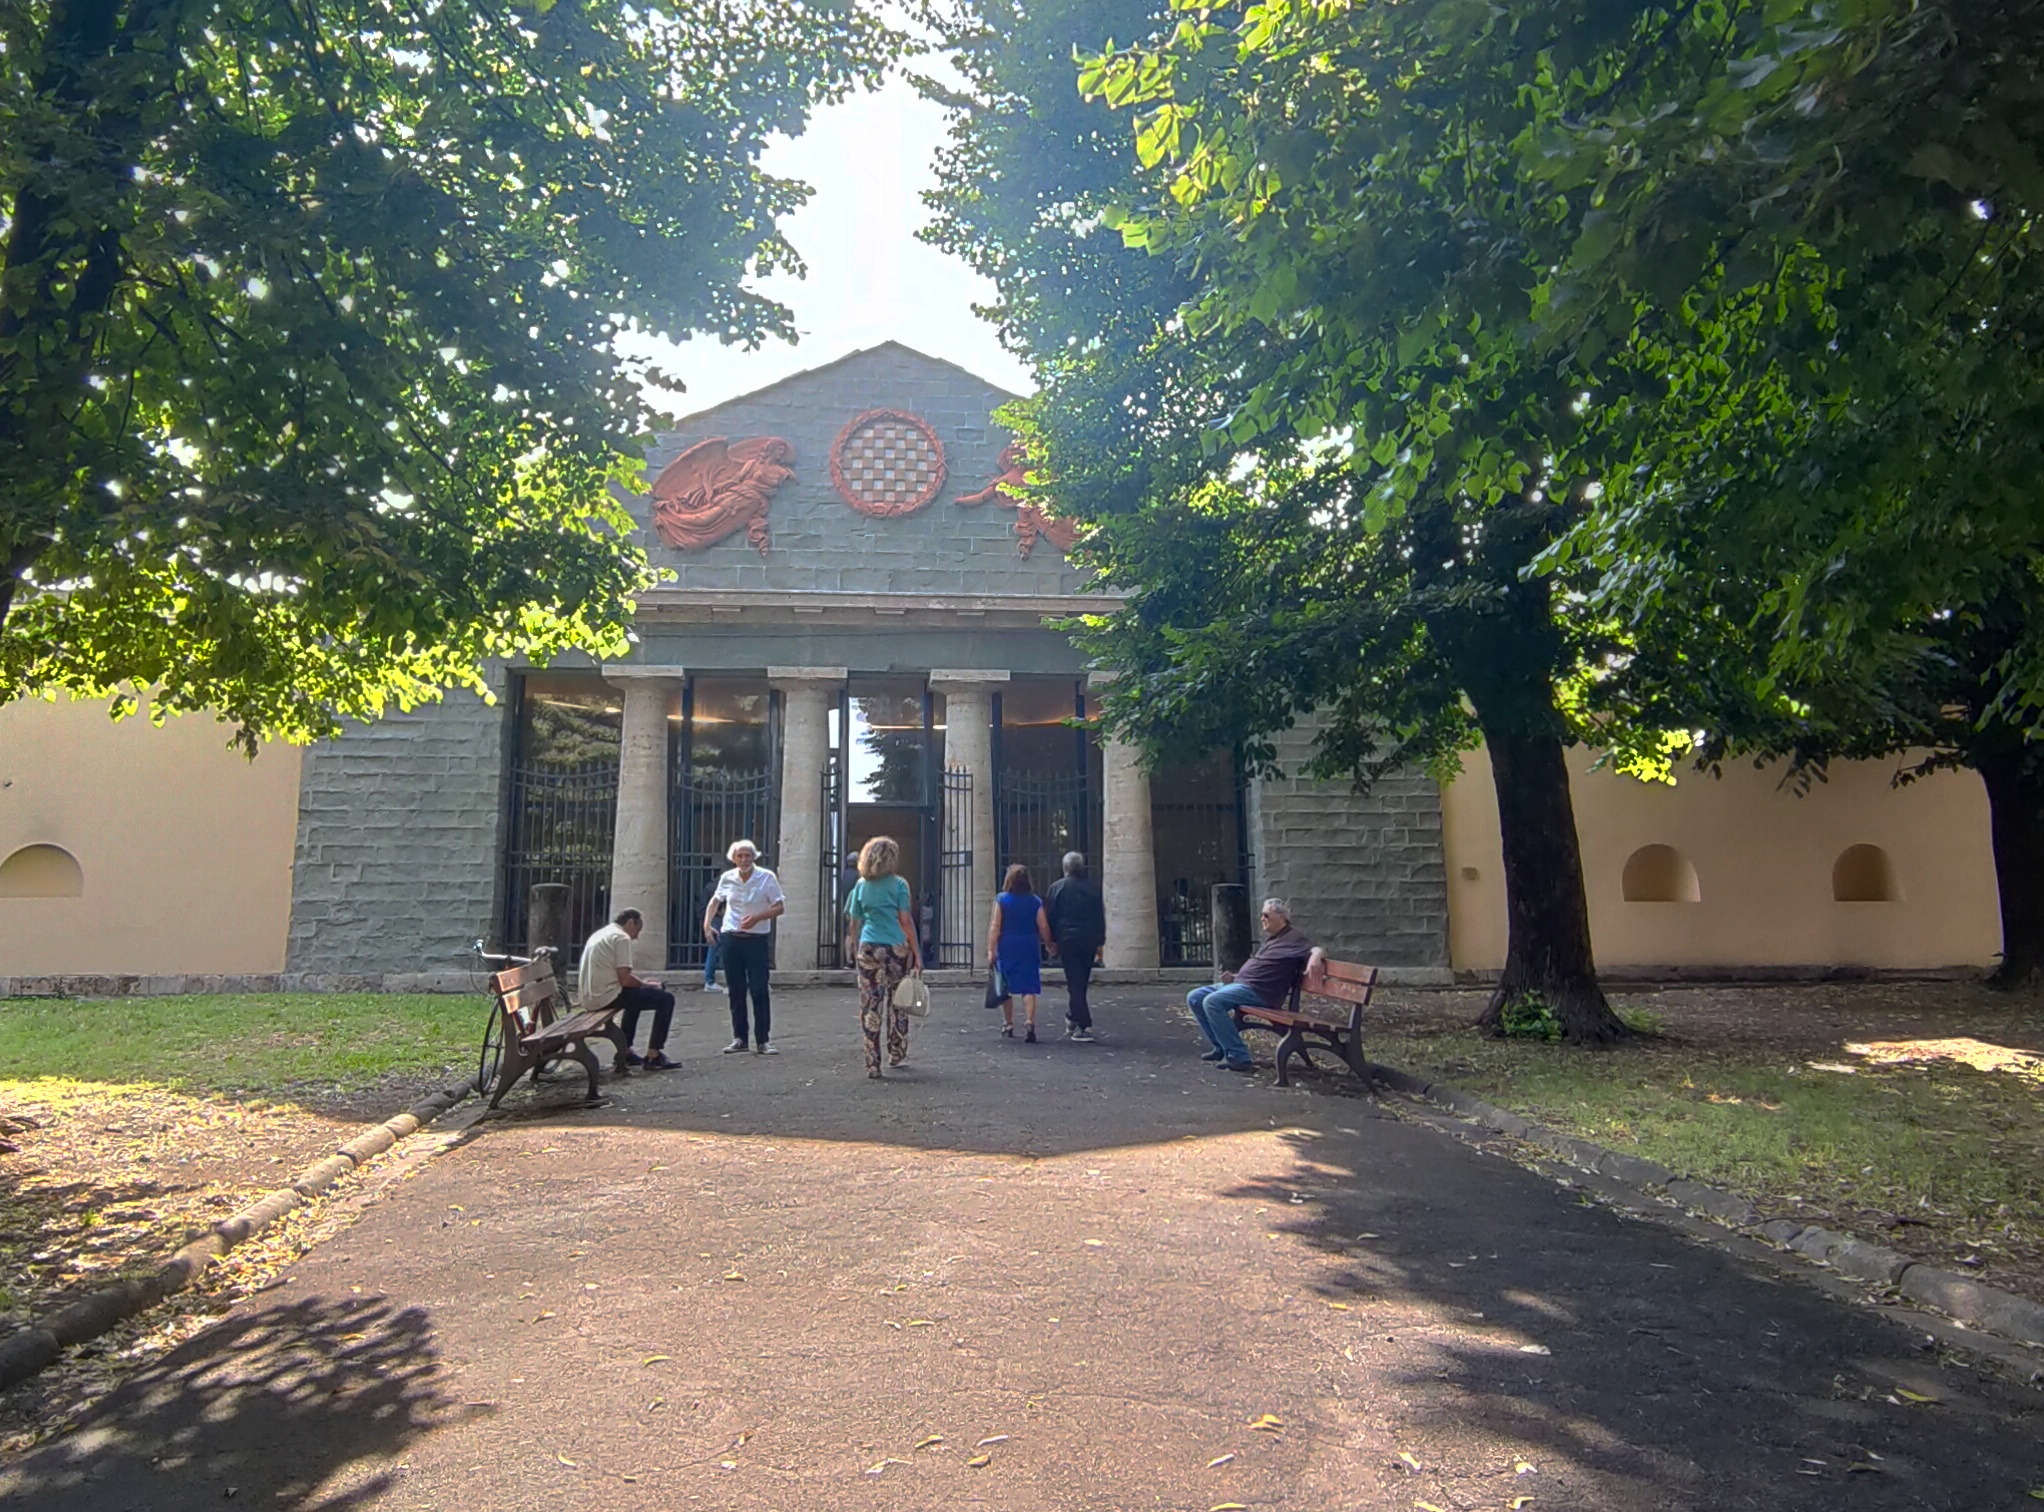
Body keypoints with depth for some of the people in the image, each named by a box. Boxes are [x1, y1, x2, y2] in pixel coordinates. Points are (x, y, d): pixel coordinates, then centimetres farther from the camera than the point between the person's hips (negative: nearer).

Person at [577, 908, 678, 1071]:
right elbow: (625, 979, -17)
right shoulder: (621, 937, -9)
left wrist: (641, 980, 18)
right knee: (666, 999, -4)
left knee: (635, 995, 35)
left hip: (588, 997, 10)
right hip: (607, 996, -10)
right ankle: (653, 1056, -5)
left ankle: (626, 1052, 32)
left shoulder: (599, 935, 20)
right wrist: (646, 984, 2)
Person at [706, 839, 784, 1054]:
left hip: (757, 940, -3)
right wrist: (707, 923, 9)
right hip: (730, 940, 3)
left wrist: (757, 917, -18)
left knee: (759, 991, -6)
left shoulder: (767, 877, -5)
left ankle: (763, 1041, -1)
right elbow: (715, 900, 22)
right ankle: (739, 1039, 17)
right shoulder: (727, 878, 4)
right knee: (736, 992, 8)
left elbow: (779, 907, -4)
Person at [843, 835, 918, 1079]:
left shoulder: (861, 885, 7)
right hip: (896, 948, -2)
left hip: (868, 949, 2)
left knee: (870, 1006, 2)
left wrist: (854, 945, 23)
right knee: (897, 1003, 14)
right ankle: (896, 1054, 25)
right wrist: (915, 951, -2)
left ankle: (872, 1064, 2)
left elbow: (854, 921, 11)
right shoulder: (898, 884, -2)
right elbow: (905, 920, -6)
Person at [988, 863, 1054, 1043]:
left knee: (1006, 988, 12)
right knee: (1029, 988, 1)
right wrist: (1050, 945, 14)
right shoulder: (1035, 901, 0)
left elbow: (995, 927, -7)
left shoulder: (1001, 900, -3)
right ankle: (1029, 1023, -16)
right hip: (1029, 949, 0)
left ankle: (1008, 1026, 21)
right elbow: (1044, 928, -1)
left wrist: (991, 950, -5)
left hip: (1007, 949, 0)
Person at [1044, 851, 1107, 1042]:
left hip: (1067, 939, -3)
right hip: (1089, 940, 3)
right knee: (1081, 981, 17)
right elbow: (1101, 916, 9)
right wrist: (1100, 942, 14)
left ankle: (1084, 1027, -9)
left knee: (1074, 983, -2)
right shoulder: (1094, 887, 6)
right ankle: (1072, 1019, 26)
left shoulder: (1057, 887, -2)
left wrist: (1051, 941, 8)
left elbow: (1050, 916, -1)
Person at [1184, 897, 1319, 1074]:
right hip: (1239, 983, 10)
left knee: (1212, 1001, -30)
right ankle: (1220, 1047, 6)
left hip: (1259, 992, -10)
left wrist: (1314, 958, -42)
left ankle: (1238, 1056, -27)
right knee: (1194, 998, 4)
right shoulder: (1270, 938, 24)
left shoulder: (1293, 939, -5)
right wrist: (1234, 976, 13)